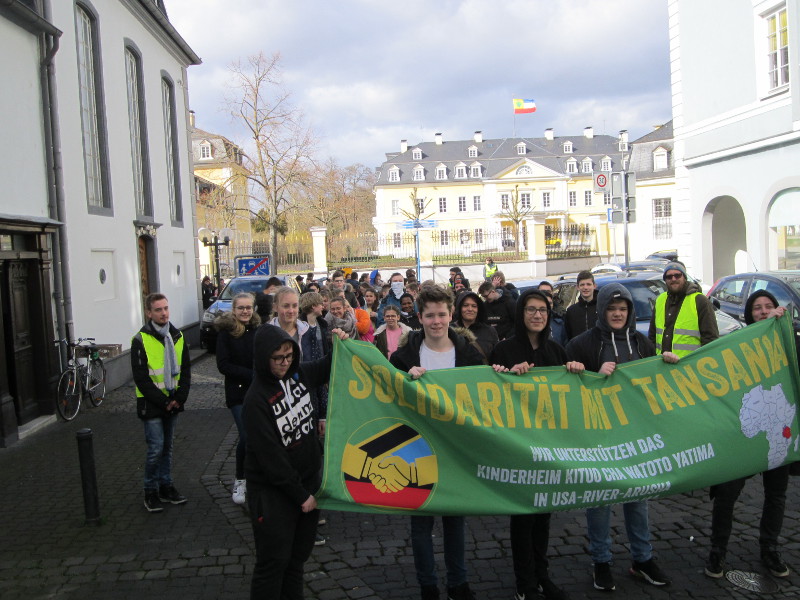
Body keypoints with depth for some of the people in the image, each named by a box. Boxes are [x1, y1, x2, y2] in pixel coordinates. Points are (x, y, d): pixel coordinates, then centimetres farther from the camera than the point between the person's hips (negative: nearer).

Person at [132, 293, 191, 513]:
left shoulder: (177, 336, 6)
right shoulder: (141, 340, -11)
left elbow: (185, 370, 8)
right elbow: (141, 378, -12)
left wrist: (179, 398, -5)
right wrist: (163, 401, -14)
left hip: (173, 402, 5)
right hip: (151, 404, -5)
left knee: (167, 447, 14)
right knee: (156, 449, -5)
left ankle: (166, 486, 25)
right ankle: (150, 492, 10)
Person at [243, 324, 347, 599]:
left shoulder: (299, 373, -2)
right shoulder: (256, 400, -20)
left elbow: (328, 368, 20)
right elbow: (271, 457, -19)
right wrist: (300, 495, -15)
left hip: (309, 480, 6)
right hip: (273, 491, -6)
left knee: (299, 555, 17)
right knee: (274, 560, 3)